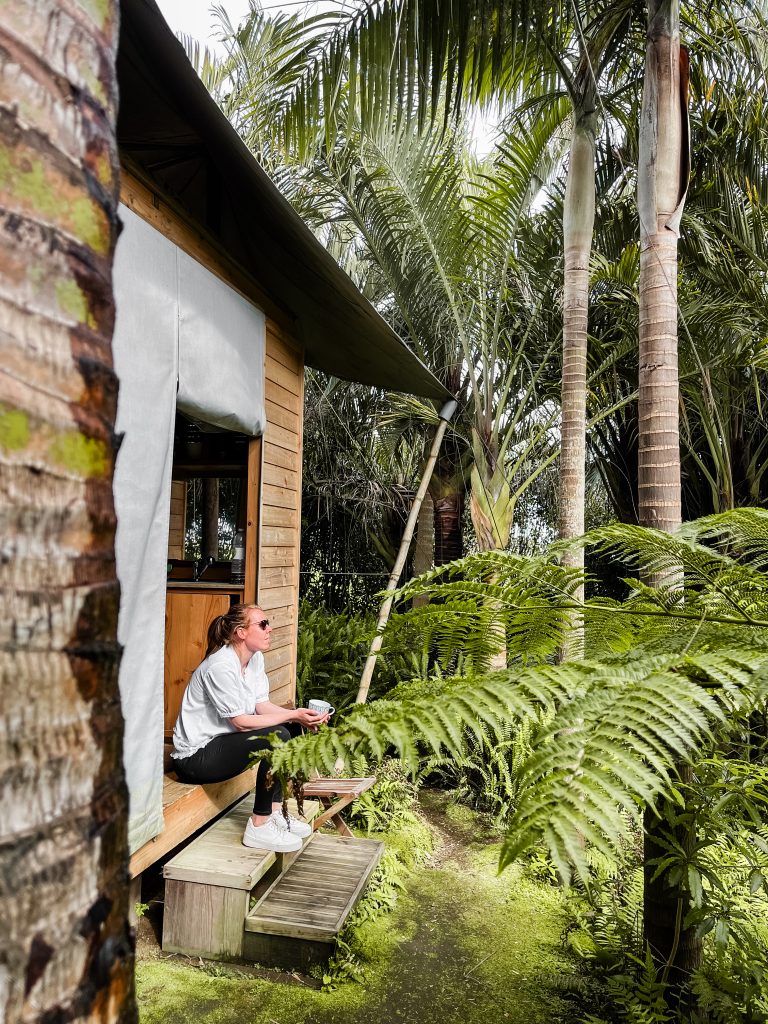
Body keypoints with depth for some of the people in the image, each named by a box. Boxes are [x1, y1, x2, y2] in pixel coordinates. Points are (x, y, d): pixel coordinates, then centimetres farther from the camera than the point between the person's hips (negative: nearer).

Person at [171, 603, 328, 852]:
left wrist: (298, 716, -15)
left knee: (293, 728, 2)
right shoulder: (221, 666, -25)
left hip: (221, 741, 10)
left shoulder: (255, 658, 3)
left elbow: (262, 705, 1)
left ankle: (274, 813, 6)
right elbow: (240, 722, -23)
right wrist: (293, 715, -23)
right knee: (278, 736, -25)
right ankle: (259, 827, -14)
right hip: (195, 756, -10)